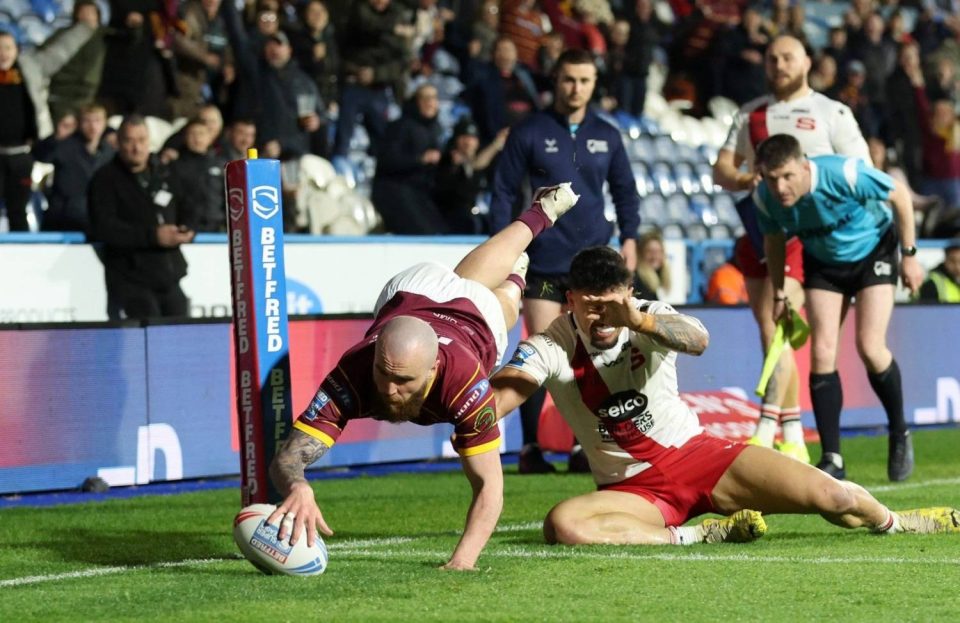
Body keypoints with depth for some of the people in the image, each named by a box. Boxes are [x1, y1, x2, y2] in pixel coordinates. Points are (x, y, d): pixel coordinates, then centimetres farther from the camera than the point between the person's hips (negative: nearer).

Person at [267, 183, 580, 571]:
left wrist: (463, 560, -66)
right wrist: (297, 487, -83)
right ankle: (538, 215, 68)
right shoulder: (351, 375, -51)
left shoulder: (463, 382, -54)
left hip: (478, 313, -2)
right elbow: (288, 456, -58)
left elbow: (489, 485, -50)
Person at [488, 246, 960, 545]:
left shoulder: (647, 316, -9)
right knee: (562, 525, -35)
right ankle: (698, 536, -24)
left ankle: (894, 522, 24)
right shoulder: (550, 348, -10)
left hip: (696, 453, 1)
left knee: (832, 496, -11)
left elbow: (698, 340, -32)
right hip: (632, 488, -1)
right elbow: (497, 398, -26)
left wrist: (641, 322, -51)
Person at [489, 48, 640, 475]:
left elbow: (625, 189, 19)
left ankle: (582, 447, 9)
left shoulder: (606, 136, 10)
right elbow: (504, 191, 2)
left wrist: (629, 236, 6)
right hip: (543, 262, -3)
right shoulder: (529, 133, 0)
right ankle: (530, 448, 1)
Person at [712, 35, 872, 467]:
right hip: (758, 231, 6)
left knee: (774, 326, -18)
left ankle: (765, 432, -21)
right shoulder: (750, 114, 17)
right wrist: (741, 179, -8)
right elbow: (721, 168, 14)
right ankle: (794, 440, 13)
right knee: (771, 330, 7)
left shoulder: (831, 113, 3)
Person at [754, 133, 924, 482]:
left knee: (870, 348, -15)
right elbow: (774, 241, 1)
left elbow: (900, 196, -17)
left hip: (873, 251, -3)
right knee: (821, 353, -10)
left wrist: (910, 255, -12)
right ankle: (832, 460, -5)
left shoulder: (846, 175, -36)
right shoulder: (765, 199, -23)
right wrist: (779, 293, 6)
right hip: (823, 263, 3)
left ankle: (900, 435, 10)